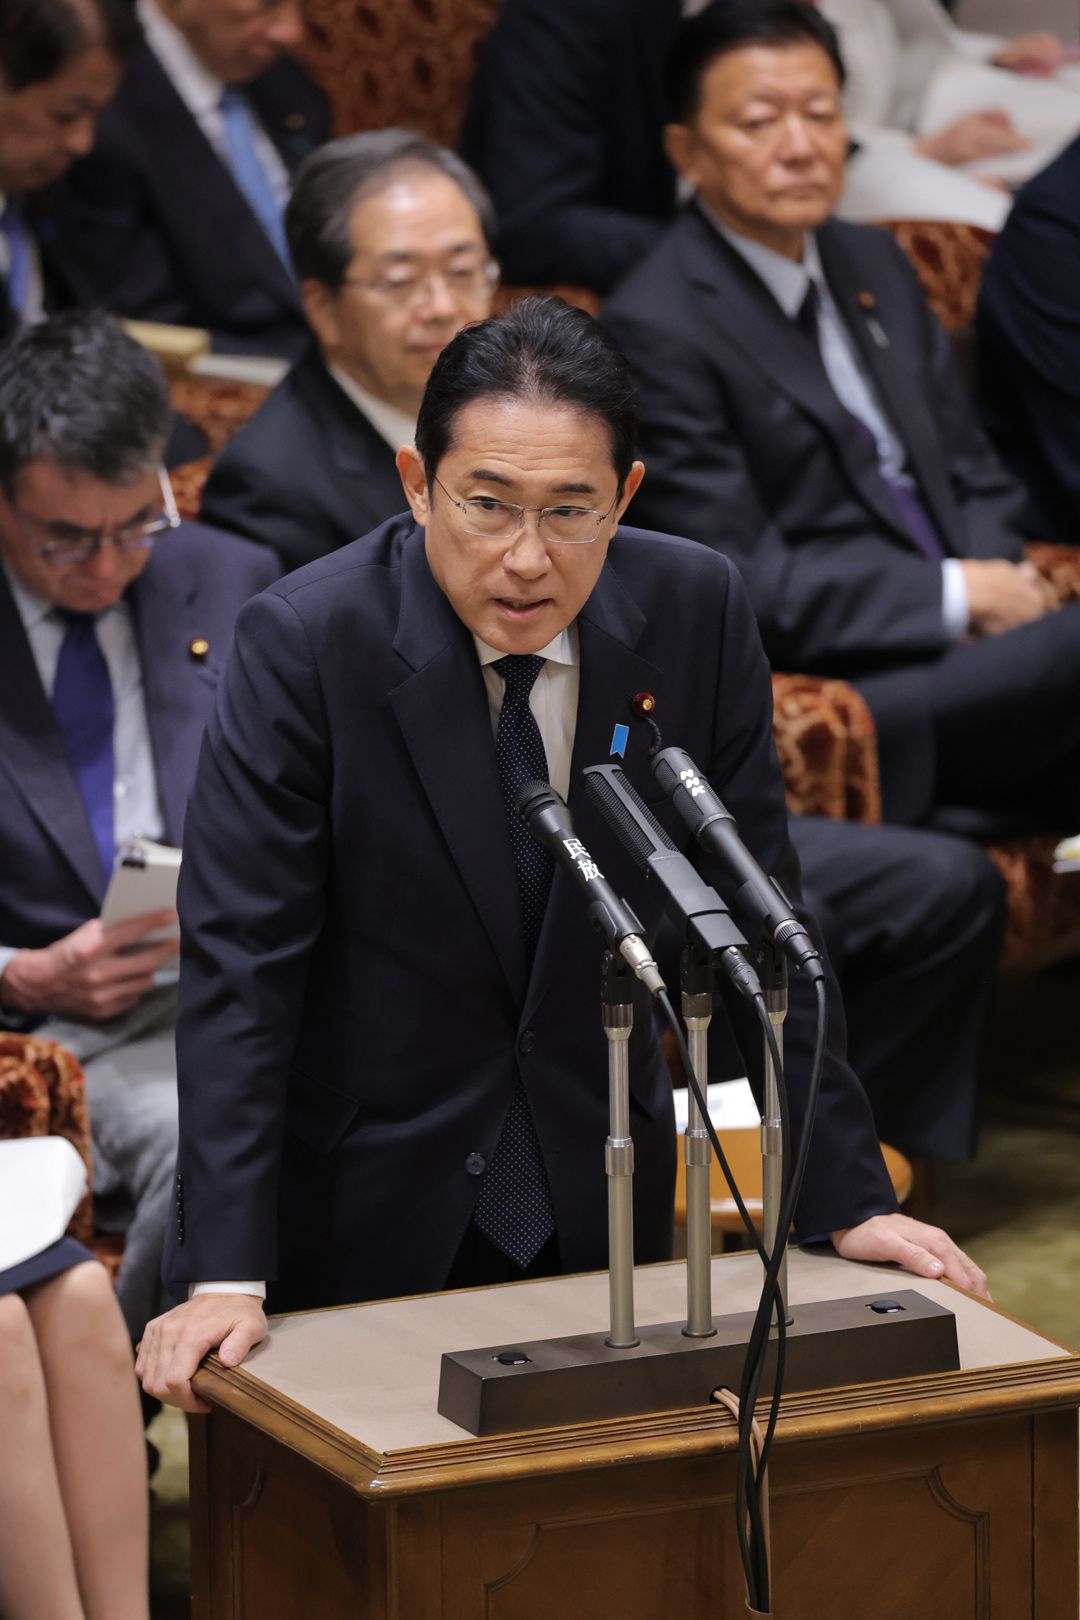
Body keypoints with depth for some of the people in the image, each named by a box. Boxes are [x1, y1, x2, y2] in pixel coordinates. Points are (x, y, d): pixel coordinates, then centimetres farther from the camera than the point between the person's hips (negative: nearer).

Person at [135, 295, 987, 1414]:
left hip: (600, 1201, 3)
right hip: (360, 1215, -3)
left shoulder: (694, 611, -9)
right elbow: (237, 958, -20)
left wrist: (845, 1196, -4)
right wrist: (223, 1273, -27)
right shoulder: (304, 640, -19)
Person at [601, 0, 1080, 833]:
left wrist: (996, 580, -1)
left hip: (958, 644, 8)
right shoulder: (656, 330, -9)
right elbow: (739, 589, -12)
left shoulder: (873, 263, 17)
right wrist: (959, 596, -11)